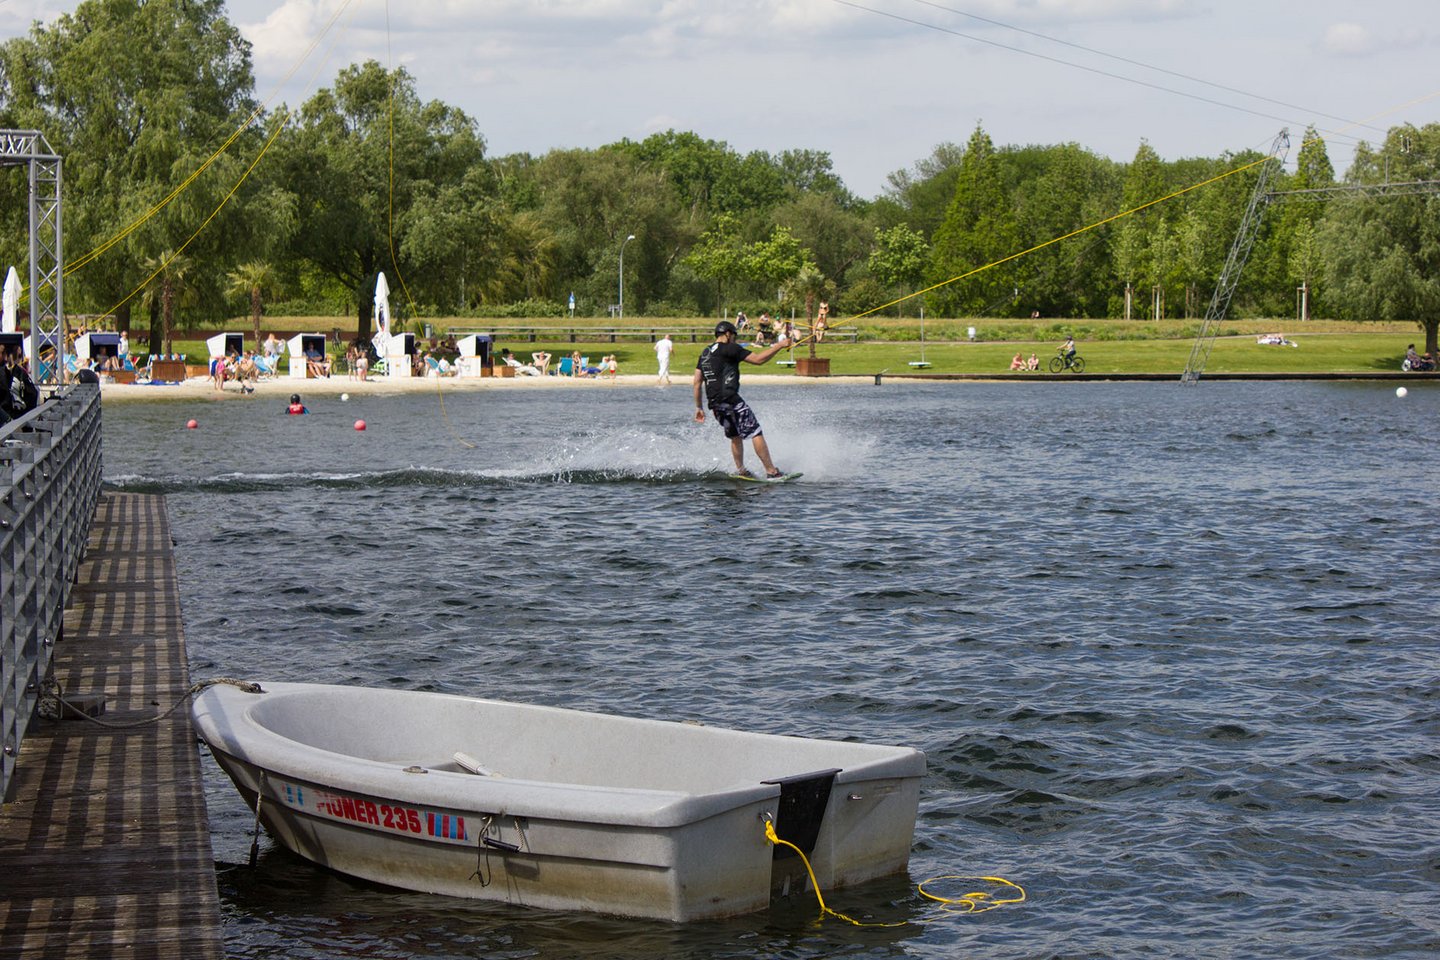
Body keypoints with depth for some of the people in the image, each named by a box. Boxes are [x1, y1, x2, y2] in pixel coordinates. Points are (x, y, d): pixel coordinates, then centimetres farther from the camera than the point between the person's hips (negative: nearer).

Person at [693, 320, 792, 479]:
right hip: (730, 400, -8)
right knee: (756, 433, -5)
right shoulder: (729, 348, -4)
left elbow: (697, 382, 17)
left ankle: (741, 471, 22)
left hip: (715, 404, 8)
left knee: (736, 437, 22)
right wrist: (779, 346, -1)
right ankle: (771, 471, -9)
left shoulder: (705, 353, 18)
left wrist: (699, 407, 21)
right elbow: (758, 359, -10)